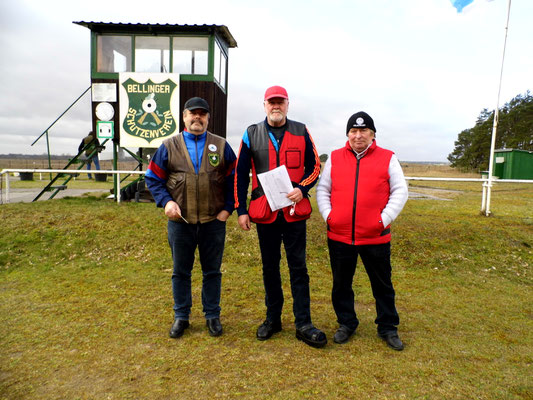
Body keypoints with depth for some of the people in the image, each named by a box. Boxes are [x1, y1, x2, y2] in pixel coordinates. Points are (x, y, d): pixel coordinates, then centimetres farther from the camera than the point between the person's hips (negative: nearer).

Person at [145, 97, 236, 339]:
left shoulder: (221, 146, 5)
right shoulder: (169, 147, 5)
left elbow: (234, 178, 5)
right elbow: (153, 178, 6)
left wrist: (227, 208, -3)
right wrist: (166, 201, -9)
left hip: (213, 222, 0)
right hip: (180, 222, 1)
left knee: (212, 271, 11)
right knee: (181, 272, 12)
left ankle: (212, 316, 27)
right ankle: (181, 317, 29)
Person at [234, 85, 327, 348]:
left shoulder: (301, 132, 5)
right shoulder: (252, 134, 6)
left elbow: (314, 166, 7)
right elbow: (240, 174, 6)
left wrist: (302, 189, -12)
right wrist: (241, 210, 1)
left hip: (294, 210, -1)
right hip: (264, 211, 1)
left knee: (298, 267, 2)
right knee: (270, 267, 12)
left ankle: (303, 324, 13)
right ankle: (272, 319, 27)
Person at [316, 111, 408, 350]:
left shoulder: (387, 158, 3)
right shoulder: (335, 158, 7)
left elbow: (400, 191, 2)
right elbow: (322, 189, 9)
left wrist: (385, 218, -9)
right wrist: (328, 215, -4)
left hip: (375, 236, -1)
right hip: (339, 235, 2)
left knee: (382, 285, 12)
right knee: (341, 283, 13)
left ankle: (388, 328, 30)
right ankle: (346, 324, 32)